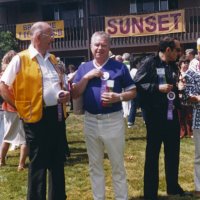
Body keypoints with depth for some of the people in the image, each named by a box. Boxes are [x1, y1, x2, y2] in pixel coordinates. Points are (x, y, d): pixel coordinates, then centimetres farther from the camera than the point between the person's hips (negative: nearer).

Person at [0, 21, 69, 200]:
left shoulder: (52, 59, 14)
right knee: (38, 164, 4)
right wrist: (21, 109, -6)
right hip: (37, 117, -6)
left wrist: (66, 94, 2)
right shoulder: (21, 59, -7)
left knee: (58, 161, 15)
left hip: (57, 115, 7)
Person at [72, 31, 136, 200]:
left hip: (113, 120, -3)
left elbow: (133, 92, 0)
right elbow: (74, 94, 1)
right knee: (95, 165, 14)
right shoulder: (83, 68, 7)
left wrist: (119, 97, -18)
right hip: (90, 121, 4)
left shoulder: (119, 67, -2)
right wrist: (86, 77, -11)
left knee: (118, 165, 6)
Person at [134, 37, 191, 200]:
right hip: (156, 117, -7)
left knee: (173, 153, 16)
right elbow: (137, 84, -17)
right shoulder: (150, 63, -9)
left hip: (172, 116, 7)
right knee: (152, 154, 4)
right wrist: (158, 88, -20)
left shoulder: (173, 66, 13)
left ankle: (173, 187, 33)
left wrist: (178, 105, 10)